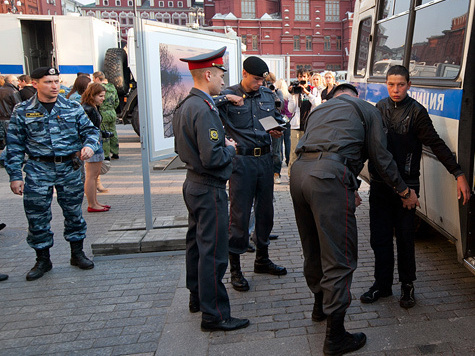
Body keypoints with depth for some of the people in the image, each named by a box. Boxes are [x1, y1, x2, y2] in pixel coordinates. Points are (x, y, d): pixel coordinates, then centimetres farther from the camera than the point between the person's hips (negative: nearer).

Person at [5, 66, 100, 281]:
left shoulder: (73, 108, 4)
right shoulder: (22, 112, 1)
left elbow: (90, 130, 8)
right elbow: (15, 146, 2)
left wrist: (89, 145, -15)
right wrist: (15, 176, -2)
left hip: (69, 167, 1)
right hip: (38, 169, -1)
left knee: (74, 211, 10)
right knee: (37, 216, 4)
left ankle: (77, 253, 27)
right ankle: (42, 260, 21)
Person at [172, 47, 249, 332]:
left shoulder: (184, 106, 9)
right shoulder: (203, 109, -22)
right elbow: (212, 158, -29)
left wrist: (222, 144, 12)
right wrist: (230, 148, -8)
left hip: (193, 184, 11)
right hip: (210, 190, -10)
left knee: (197, 243, 20)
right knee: (213, 252, -1)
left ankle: (198, 297, 36)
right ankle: (214, 314, 10)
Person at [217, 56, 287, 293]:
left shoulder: (268, 95, 11)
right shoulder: (227, 96, -5)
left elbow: (278, 118, 22)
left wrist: (277, 131, 2)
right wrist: (226, 99, -26)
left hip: (265, 158, 6)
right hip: (241, 160, -6)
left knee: (265, 209, 14)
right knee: (240, 213, -2)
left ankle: (262, 259, 32)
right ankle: (235, 269, 12)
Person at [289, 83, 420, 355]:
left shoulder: (320, 110, 34)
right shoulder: (367, 110, 18)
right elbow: (381, 157, 13)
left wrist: (348, 190, 41)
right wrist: (405, 191, 27)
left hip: (299, 171, 7)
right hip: (328, 176, -7)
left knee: (314, 248, 23)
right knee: (339, 258, 0)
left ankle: (321, 304, 43)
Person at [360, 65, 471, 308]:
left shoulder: (416, 112, -6)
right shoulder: (380, 108, 7)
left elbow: (437, 145, -8)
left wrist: (458, 174, -13)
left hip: (405, 185, -4)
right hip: (379, 183, 4)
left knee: (405, 236, 4)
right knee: (379, 236, 8)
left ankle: (407, 285, 24)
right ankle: (382, 284, 24)